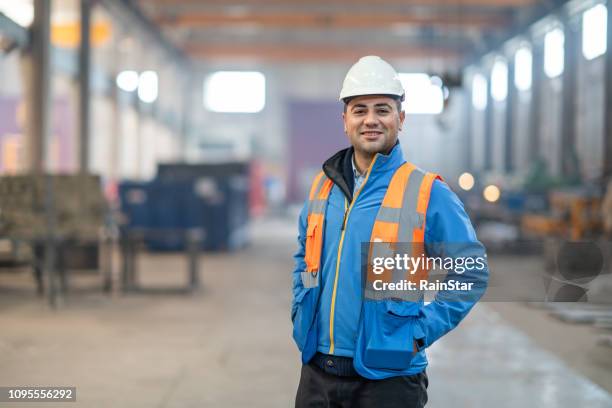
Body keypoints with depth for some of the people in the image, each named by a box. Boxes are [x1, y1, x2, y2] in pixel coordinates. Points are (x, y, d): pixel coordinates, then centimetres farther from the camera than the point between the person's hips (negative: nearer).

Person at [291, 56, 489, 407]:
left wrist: (423, 331, -9)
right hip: (316, 371, 5)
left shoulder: (428, 193, -7)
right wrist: (301, 316, 11)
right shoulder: (323, 186, 7)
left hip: (387, 378, -4)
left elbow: (472, 272, -4)